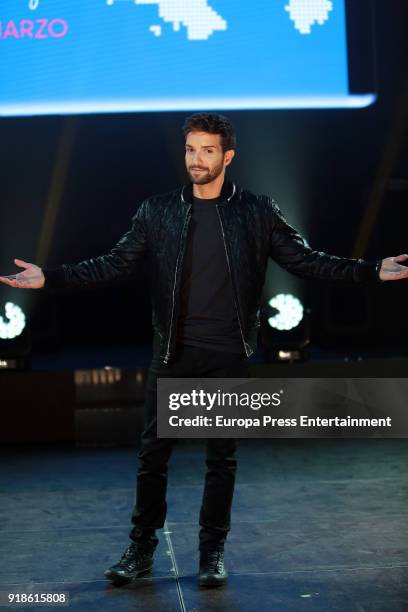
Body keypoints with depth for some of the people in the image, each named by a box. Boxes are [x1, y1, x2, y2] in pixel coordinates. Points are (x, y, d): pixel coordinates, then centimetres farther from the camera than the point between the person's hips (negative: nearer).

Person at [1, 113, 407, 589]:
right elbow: (115, 263, -1)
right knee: (152, 452, 6)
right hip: (172, 354, 1)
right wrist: (49, 277, -11)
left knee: (222, 456, 7)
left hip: (228, 356, -1)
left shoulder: (258, 212, 1)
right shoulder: (157, 212, 3)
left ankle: (212, 552, 21)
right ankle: (140, 549, 21)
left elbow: (306, 261, 1)